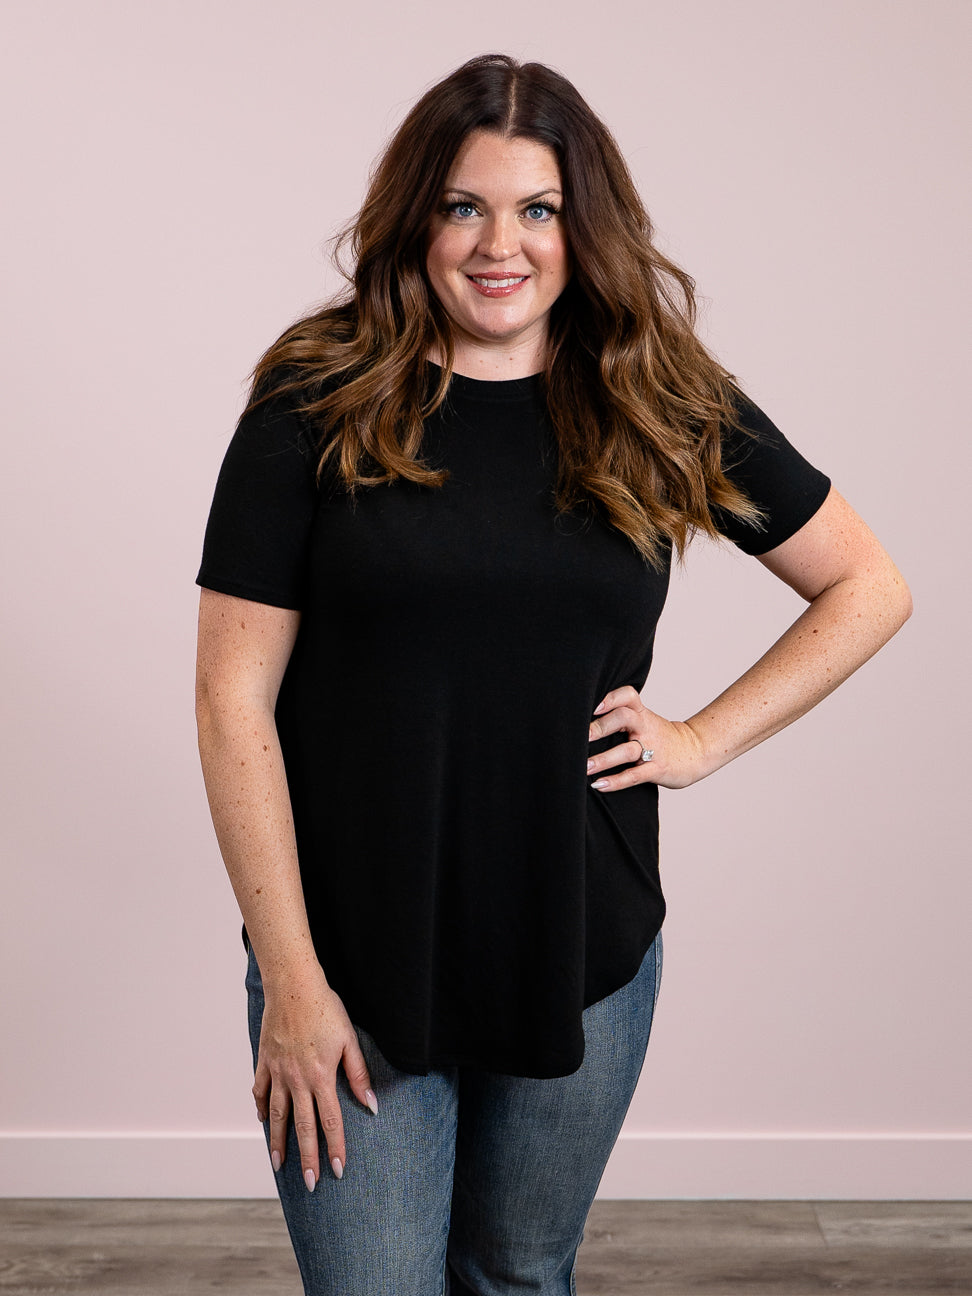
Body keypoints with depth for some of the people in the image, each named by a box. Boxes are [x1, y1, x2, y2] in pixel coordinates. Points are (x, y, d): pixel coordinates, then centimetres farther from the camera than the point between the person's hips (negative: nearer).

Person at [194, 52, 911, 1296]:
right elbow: (235, 700, -9)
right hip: (353, 971, -2)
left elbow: (869, 588, 9)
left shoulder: (664, 411, 0)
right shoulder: (317, 407, -8)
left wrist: (703, 739, -3)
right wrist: (290, 982, -11)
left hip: (584, 964, 3)